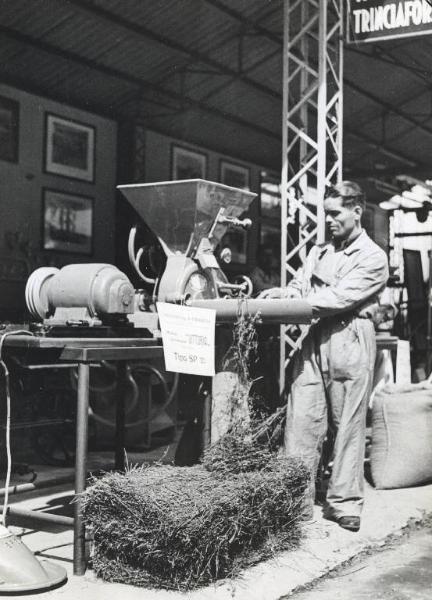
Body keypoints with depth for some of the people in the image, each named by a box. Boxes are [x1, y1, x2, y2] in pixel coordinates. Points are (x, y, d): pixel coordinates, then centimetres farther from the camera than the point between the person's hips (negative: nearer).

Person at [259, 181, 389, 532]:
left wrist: (291, 301, -19)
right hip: (314, 341, 5)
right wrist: (282, 292, -10)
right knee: (301, 420, -1)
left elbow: (341, 297, -14)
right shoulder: (319, 252, 20)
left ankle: (345, 504, 10)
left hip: (349, 342, -5)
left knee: (347, 425, 0)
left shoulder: (372, 257, -2)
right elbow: (299, 287, 13)